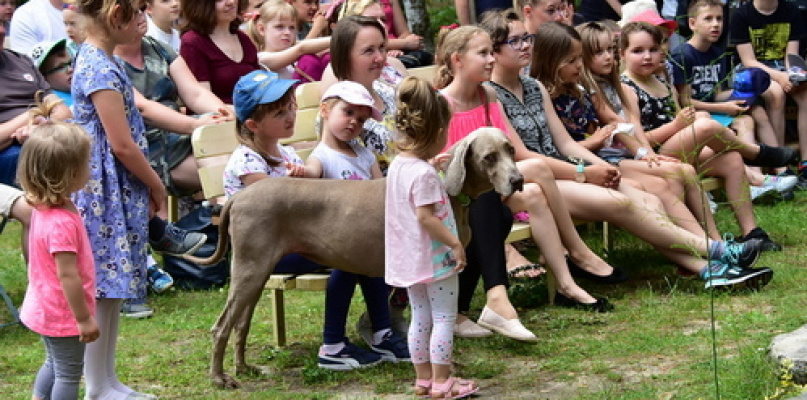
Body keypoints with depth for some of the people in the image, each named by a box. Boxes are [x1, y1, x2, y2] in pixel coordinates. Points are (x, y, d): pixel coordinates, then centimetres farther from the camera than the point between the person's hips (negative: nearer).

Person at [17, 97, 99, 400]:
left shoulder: (43, 206, -5)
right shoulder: (62, 223, -32)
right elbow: (68, 276, -30)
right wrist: (84, 318, -25)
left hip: (44, 306, 10)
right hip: (63, 314, -10)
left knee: (54, 364, 27)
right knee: (69, 374, 5)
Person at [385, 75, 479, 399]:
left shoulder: (398, 164, 5)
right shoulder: (424, 173, -22)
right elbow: (425, 217, -26)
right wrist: (456, 244, -21)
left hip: (409, 259, 9)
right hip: (435, 258, -9)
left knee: (420, 318, 15)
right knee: (444, 318, 1)